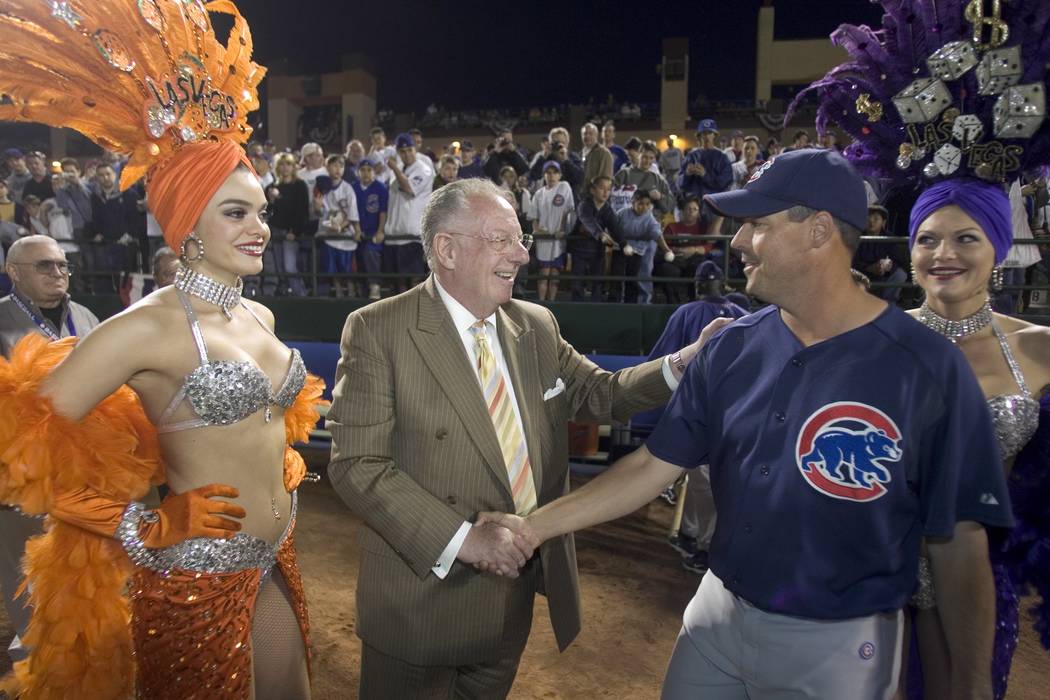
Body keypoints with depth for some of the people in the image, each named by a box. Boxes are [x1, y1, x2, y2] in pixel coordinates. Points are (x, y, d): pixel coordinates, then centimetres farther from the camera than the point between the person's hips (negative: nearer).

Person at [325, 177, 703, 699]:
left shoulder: (537, 326, 3)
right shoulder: (377, 330, -14)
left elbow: (599, 395, 7)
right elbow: (356, 464, -18)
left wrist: (684, 363, -9)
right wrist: (460, 538, -25)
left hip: (516, 591, 5)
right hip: (425, 589, -5)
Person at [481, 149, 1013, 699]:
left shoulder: (926, 368, -16)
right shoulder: (730, 348, -5)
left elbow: (958, 543, -10)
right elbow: (654, 465, -1)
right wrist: (537, 525, -5)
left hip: (839, 644, -3)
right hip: (718, 614, 4)